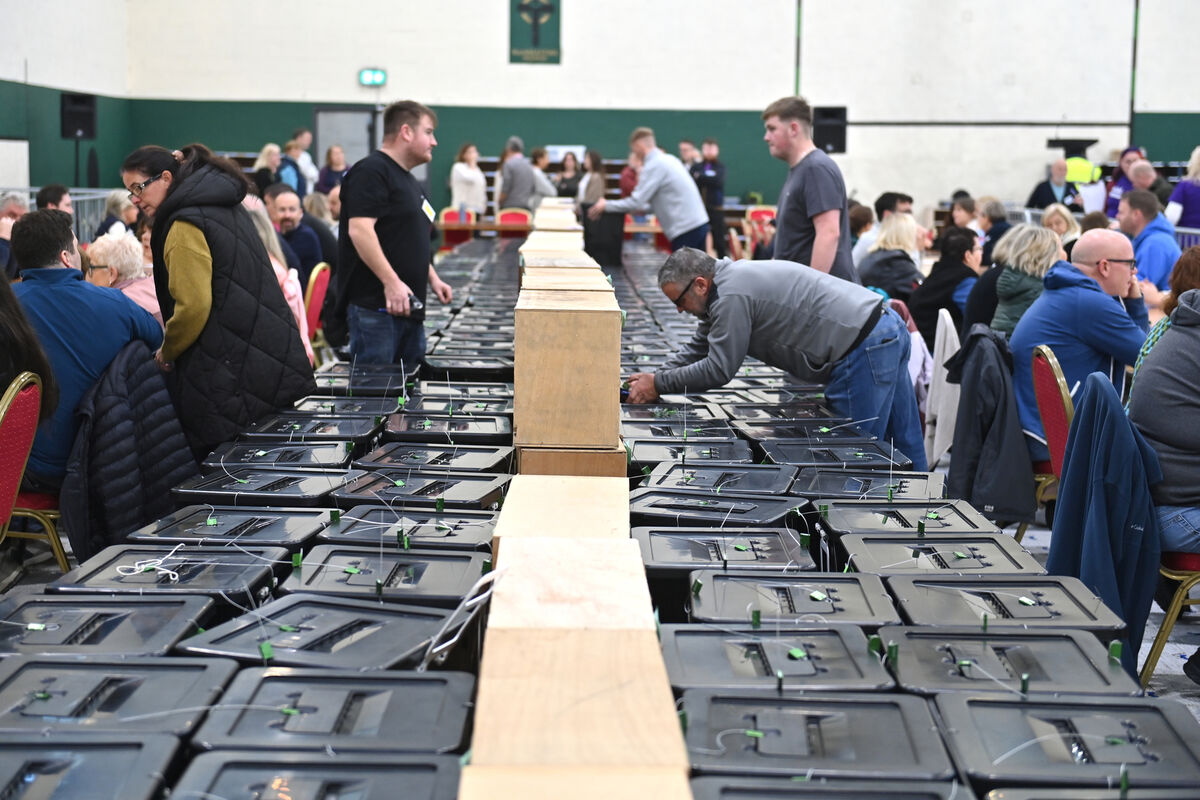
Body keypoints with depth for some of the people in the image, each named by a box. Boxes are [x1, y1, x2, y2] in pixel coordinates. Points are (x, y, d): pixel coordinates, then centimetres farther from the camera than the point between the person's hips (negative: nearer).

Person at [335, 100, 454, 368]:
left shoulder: (408, 180, 22)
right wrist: (391, 282, -26)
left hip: (409, 305, 10)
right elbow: (359, 229, -21)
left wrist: (432, 278, 19)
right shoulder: (371, 171, -10)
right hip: (375, 304, -10)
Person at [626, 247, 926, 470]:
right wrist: (652, 379, 12)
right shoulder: (729, 279, 17)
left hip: (864, 348, -11)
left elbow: (719, 369, -15)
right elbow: (697, 349, 22)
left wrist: (659, 384, -6)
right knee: (905, 452, 15)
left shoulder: (731, 297, -17)